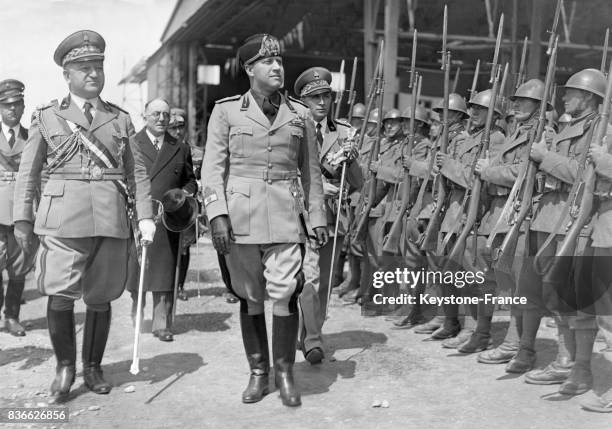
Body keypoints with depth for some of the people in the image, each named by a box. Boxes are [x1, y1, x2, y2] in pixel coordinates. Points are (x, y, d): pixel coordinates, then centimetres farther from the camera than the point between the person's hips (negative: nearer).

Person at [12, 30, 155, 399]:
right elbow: (29, 172, 9)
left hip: (111, 218, 2)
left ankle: (93, 367, 23)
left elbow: (137, 171, 12)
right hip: (64, 216, -1)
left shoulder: (120, 119, 14)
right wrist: (22, 219, 2)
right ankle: (65, 366, 15)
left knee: (100, 298, 7)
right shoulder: (47, 116, 10)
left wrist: (146, 215, 2)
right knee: (60, 296, -6)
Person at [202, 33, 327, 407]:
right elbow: (213, 166, -1)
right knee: (250, 299, 8)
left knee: (285, 294, -8)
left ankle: (285, 372, 10)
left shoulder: (300, 114, 9)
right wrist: (217, 214, -11)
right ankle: (258, 373, 22)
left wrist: (319, 217, 9)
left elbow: (311, 170, 13)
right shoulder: (226, 111, 3)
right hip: (241, 217, 0)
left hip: (285, 218, 1)